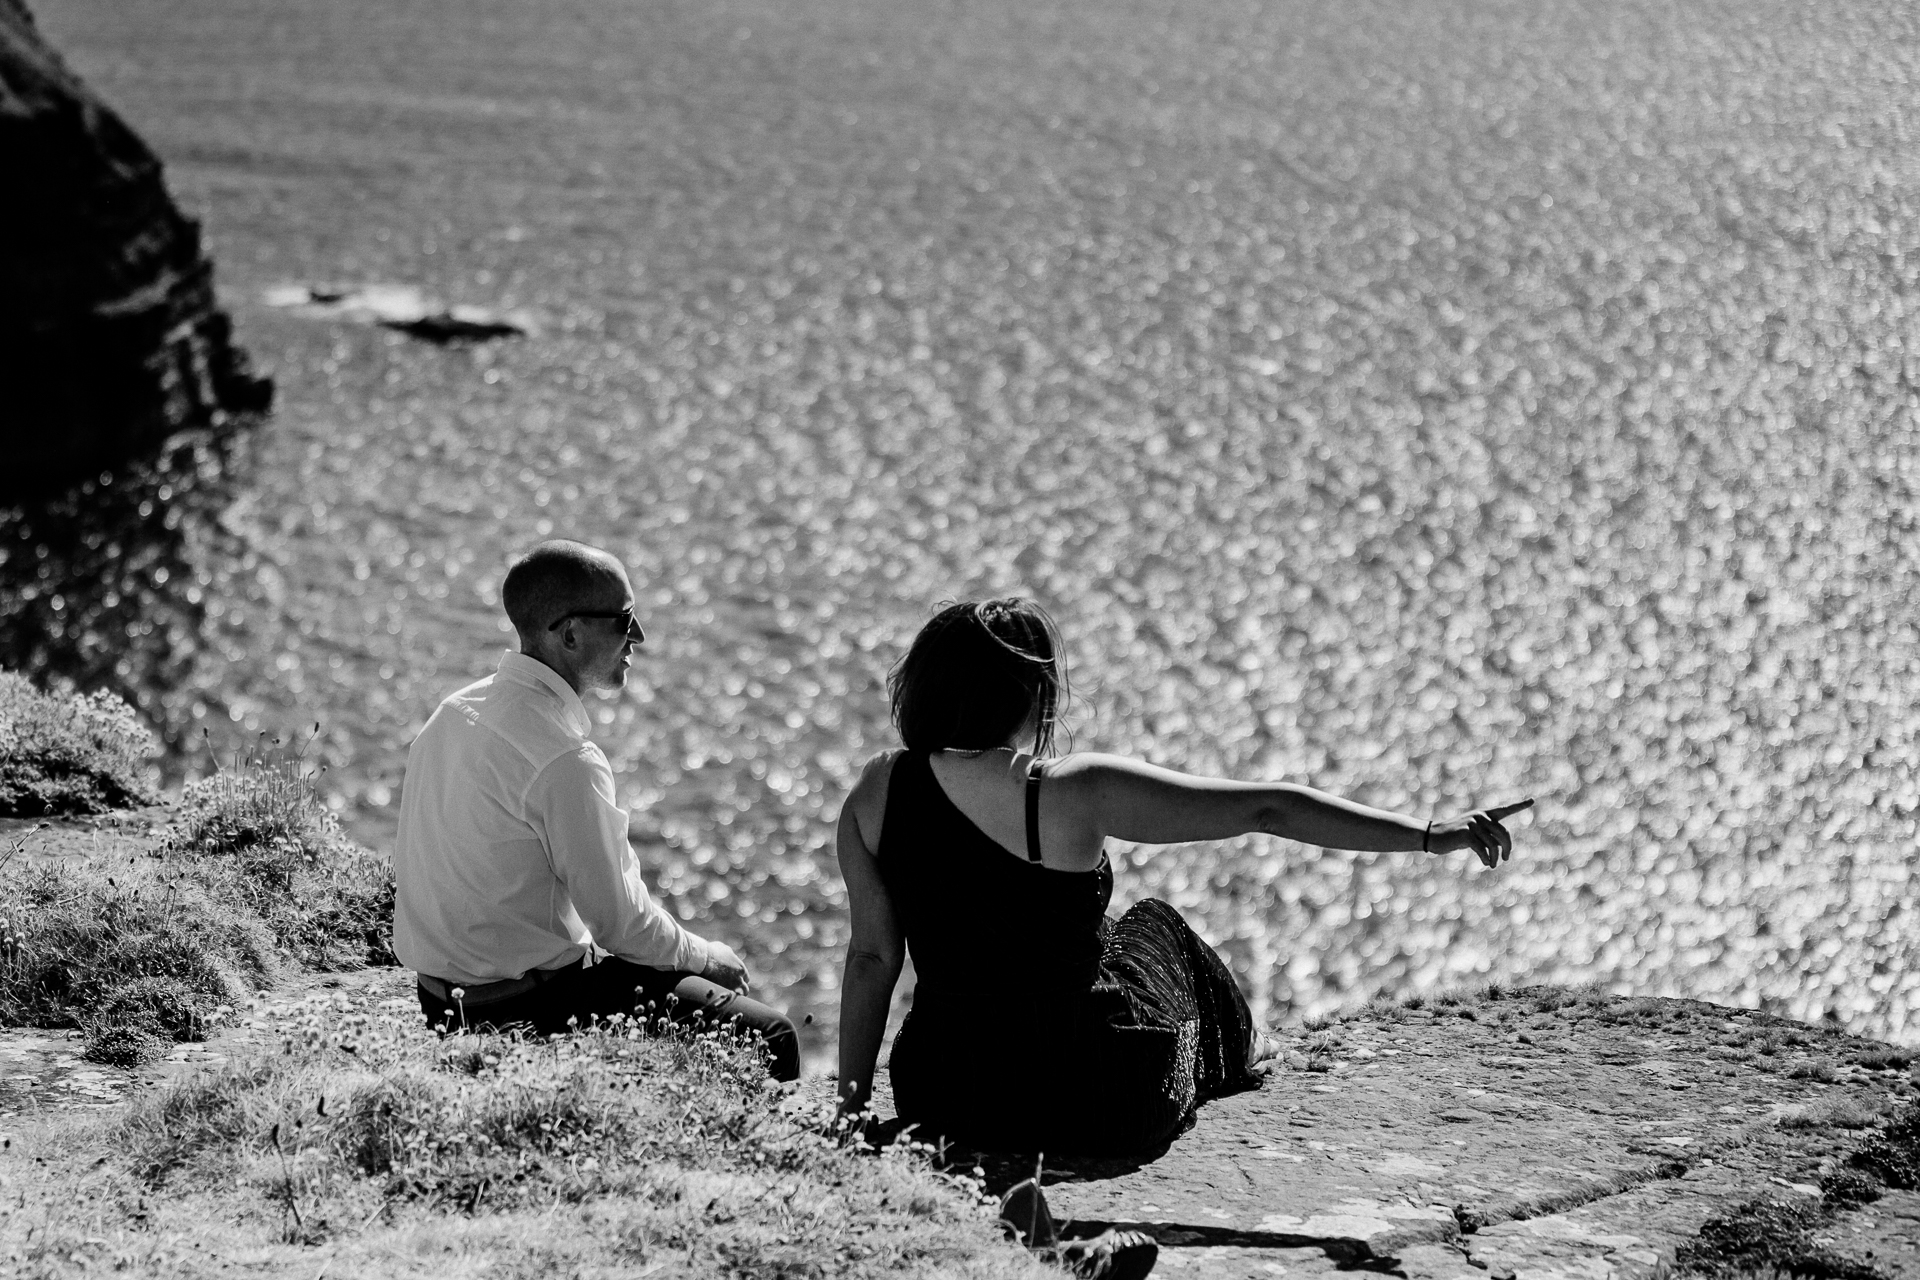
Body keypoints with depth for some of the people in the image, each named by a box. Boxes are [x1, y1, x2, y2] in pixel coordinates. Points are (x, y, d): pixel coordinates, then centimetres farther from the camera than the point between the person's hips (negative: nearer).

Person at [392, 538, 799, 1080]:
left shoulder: (456, 712, 5)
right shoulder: (565, 761, -24)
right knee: (770, 1039, -7)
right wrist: (708, 957, 1)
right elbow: (620, 921, -19)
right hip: (528, 1010, -10)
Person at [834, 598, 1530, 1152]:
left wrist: (851, 1097, 12)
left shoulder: (878, 791, -5)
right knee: (1154, 928, 26)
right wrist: (1431, 834, -14)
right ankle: (1235, 1051, 53)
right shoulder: (1074, 794, -19)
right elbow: (1268, 808, -18)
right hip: (1095, 1111, -4)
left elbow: (872, 955, 1)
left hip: (937, 1103, 4)